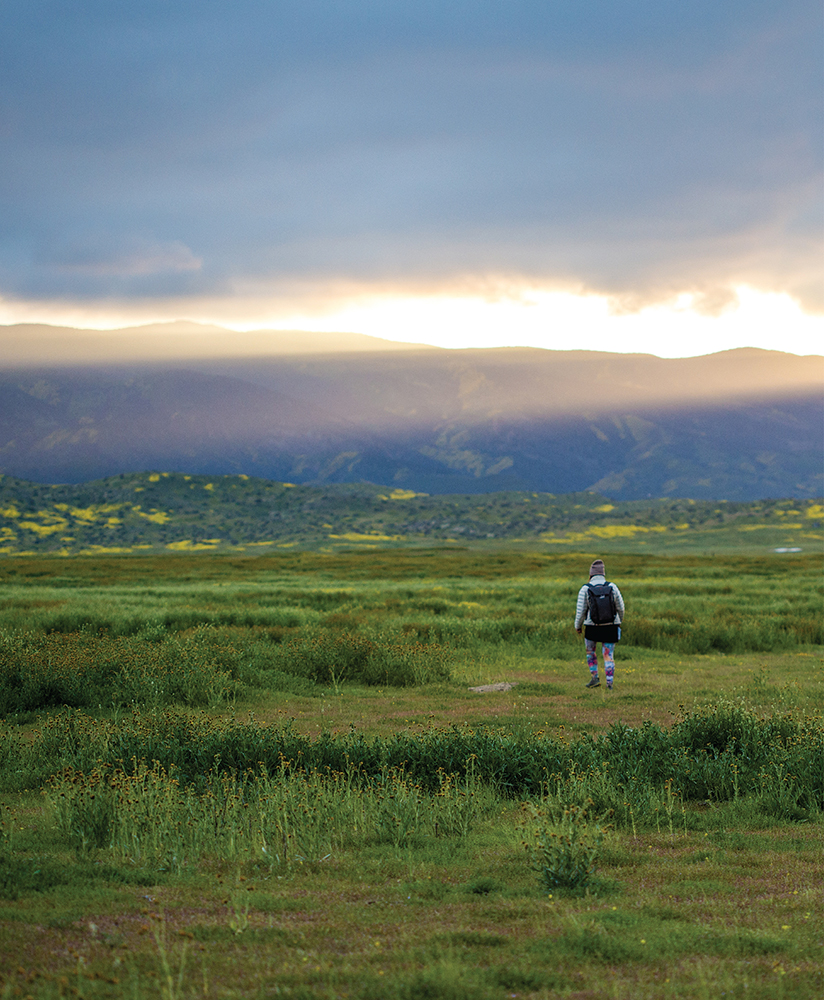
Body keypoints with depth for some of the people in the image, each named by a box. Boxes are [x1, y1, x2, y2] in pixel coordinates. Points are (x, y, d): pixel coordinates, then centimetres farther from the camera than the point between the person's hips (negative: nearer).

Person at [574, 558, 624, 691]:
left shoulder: (585, 589, -8)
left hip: (592, 627, -1)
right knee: (608, 655, 9)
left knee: (590, 651, 23)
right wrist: (620, 620, 24)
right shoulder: (612, 587, -3)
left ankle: (594, 677, 17)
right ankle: (609, 683, 4)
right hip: (611, 627, 1)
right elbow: (620, 607, 5)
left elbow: (580, 610, -4)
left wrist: (577, 626, 11)